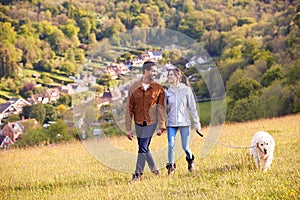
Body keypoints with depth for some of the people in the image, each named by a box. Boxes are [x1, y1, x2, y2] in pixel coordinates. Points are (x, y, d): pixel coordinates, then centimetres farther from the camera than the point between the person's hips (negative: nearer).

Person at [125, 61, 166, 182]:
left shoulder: (158, 89, -4)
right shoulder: (133, 88, -3)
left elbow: (161, 109, -2)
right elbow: (129, 109, -1)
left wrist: (161, 126, -7)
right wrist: (128, 129, -3)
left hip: (151, 123, -2)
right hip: (138, 123, 2)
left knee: (143, 148, -10)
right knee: (144, 148, 13)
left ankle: (138, 174, -3)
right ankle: (154, 169, 34)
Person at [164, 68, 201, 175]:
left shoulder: (186, 90, -2)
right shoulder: (167, 92, 5)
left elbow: (192, 107, 0)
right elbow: (165, 108, 11)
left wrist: (197, 122, 0)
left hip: (184, 122, -2)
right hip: (171, 123, 2)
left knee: (185, 147, 1)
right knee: (171, 145, -12)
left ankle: (190, 159, 33)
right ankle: (171, 166, 6)